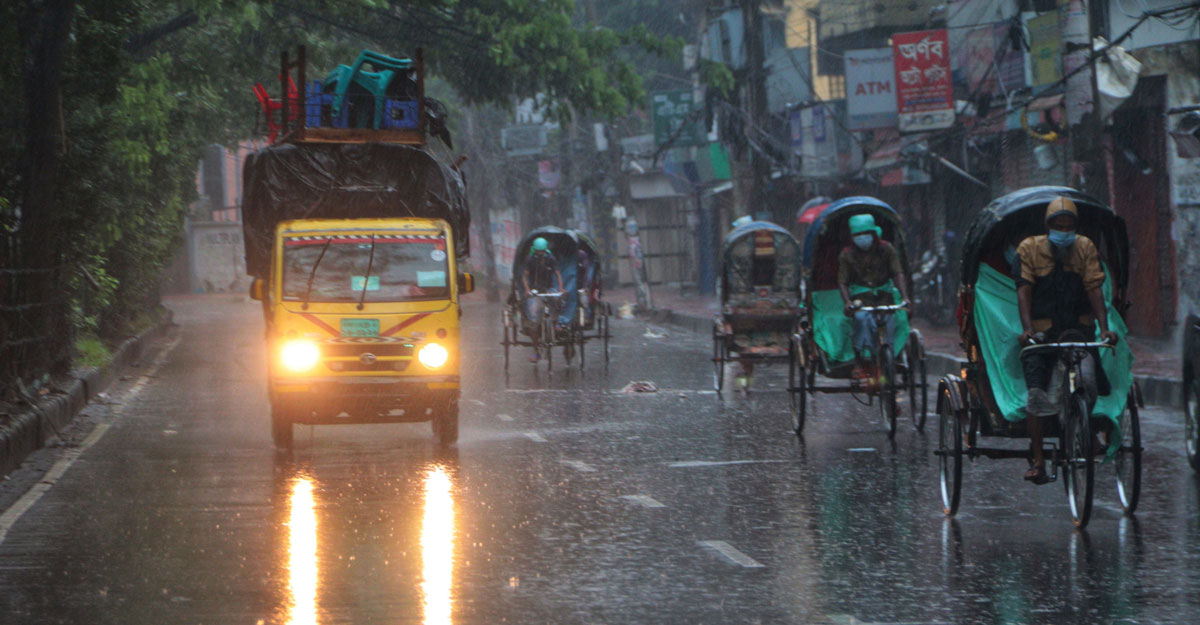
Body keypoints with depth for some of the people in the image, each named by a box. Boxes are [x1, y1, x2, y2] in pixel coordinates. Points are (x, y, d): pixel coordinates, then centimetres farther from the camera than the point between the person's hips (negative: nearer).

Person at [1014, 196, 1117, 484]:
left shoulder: (1086, 248, 4)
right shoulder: (1029, 249, -1)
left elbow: (1094, 289, -4)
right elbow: (1024, 291, -9)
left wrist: (1105, 328, -17)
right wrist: (1027, 329, -25)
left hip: (1078, 327, 1)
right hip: (1042, 331, -1)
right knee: (1035, 393, -14)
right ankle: (1038, 461, -7)